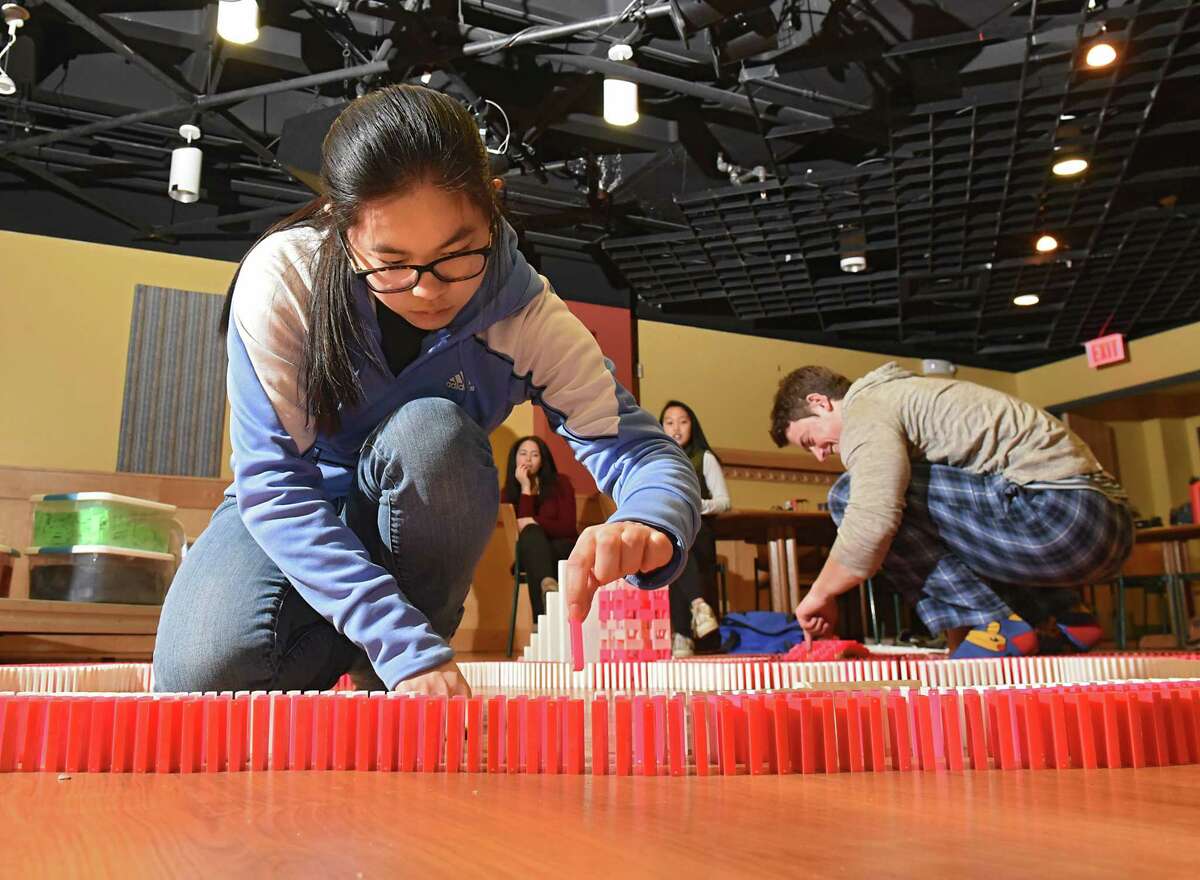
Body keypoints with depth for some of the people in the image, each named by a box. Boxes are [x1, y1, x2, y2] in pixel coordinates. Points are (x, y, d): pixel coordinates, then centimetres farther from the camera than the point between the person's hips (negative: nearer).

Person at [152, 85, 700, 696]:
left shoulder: (525, 316, -21)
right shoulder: (282, 278, -26)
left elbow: (643, 448, -24)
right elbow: (272, 483, -28)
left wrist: (646, 528, -51)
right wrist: (405, 647, -38)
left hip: (414, 525, 2)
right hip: (291, 519, -1)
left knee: (430, 432, -33)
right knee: (203, 672, -29)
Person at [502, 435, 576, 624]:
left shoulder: (560, 483, 3)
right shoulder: (509, 492, 5)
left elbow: (567, 527, -6)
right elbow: (522, 527, -12)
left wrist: (534, 522, -17)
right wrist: (525, 488, -13)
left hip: (562, 549, 0)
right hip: (530, 552, 0)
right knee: (531, 534, -35)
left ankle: (542, 621, -52)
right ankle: (548, 583, -68)